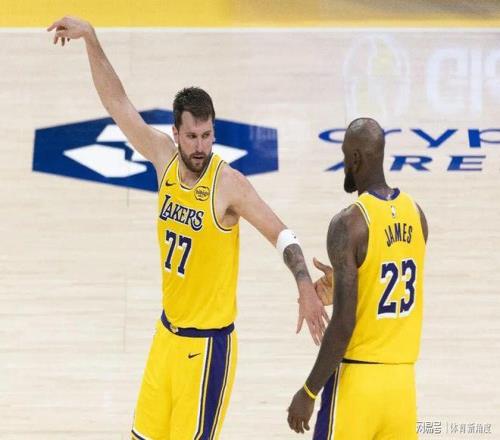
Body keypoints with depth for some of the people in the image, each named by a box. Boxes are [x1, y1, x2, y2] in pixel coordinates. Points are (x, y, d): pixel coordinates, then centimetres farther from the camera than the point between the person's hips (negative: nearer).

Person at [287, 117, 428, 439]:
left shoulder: (349, 223, -15)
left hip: (357, 377, -6)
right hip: (403, 378, 6)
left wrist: (309, 392, -11)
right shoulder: (416, 215, 6)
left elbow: (343, 325, -18)